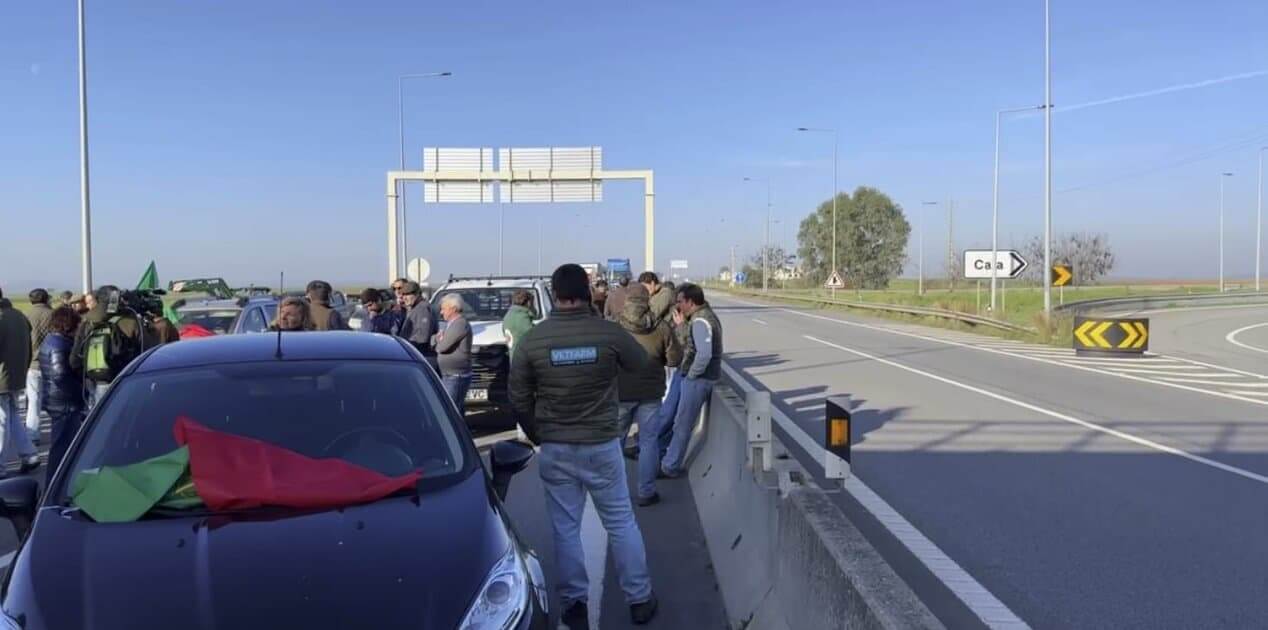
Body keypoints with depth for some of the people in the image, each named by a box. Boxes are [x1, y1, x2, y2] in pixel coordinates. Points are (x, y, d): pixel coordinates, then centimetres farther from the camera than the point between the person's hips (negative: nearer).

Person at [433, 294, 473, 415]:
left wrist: (438, 341, 3)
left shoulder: (460, 324, -15)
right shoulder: (452, 324, 17)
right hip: (448, 375, 10)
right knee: (457, 411, 14)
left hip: (456, 377, -10)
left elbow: (442, 347, -19)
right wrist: (440, 338, -2)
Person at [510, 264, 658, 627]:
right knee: (621, 523, 13)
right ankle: (639, 600, 22)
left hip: (555, 449, 1)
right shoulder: (608, 333, -11)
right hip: (602, 444, 0)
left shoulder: (532, 339, -7)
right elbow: (640, 363, 8)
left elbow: (518, 398, 0)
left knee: (565, 528, 12)